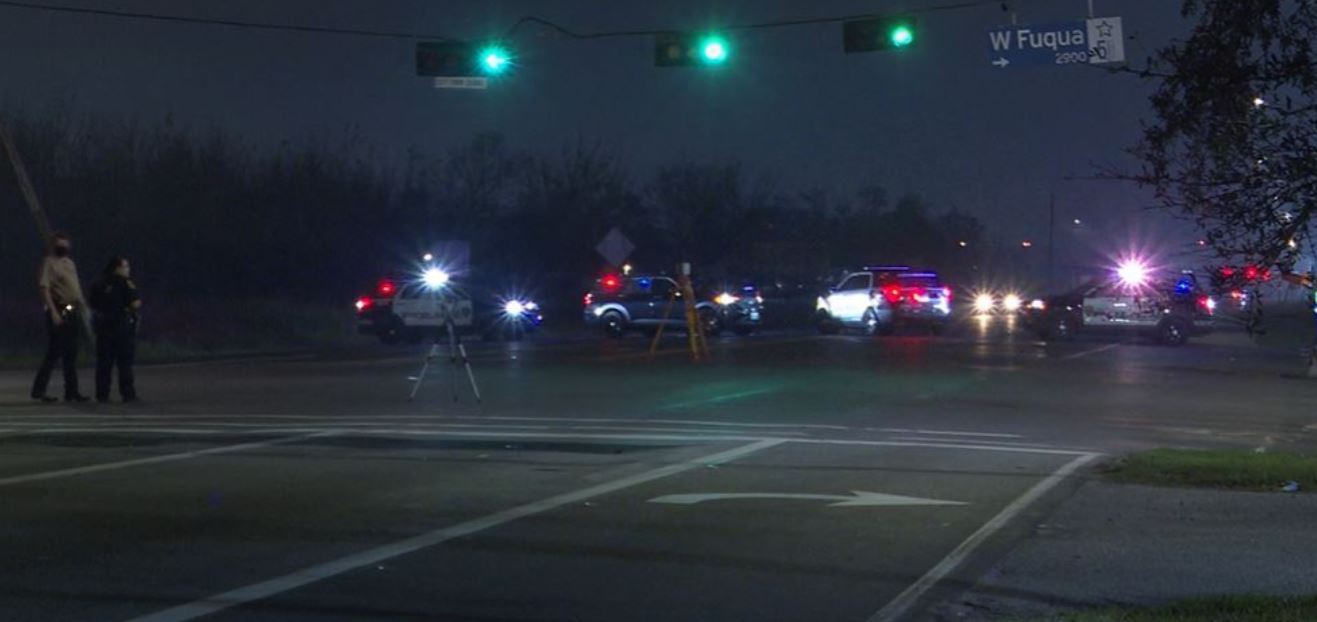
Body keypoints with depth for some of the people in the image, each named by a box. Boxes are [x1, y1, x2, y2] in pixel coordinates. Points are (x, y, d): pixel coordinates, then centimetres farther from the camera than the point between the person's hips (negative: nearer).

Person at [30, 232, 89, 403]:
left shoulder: (69, 263, 16)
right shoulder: (49, 263, -9)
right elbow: (44, 288, -17)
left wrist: (82, 304, 14)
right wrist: (53, 312, -23)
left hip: (73, 312, 8)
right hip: (60, 312, -8)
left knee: (71, 354, 9)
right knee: (54, 352, -8)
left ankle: (71, 391, 13)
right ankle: (38, 389, -3)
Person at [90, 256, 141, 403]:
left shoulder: (100, 285, 8)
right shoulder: (125, 284, -10)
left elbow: (94, 306, 14)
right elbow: (135, 304, -16)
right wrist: (139, 302, 4)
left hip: (104, 326, 5)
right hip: (123, 325, -5)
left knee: (104, 362, 8)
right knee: (125, 362, 0)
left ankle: (102, 394, 8)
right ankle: (127, 393, -1)